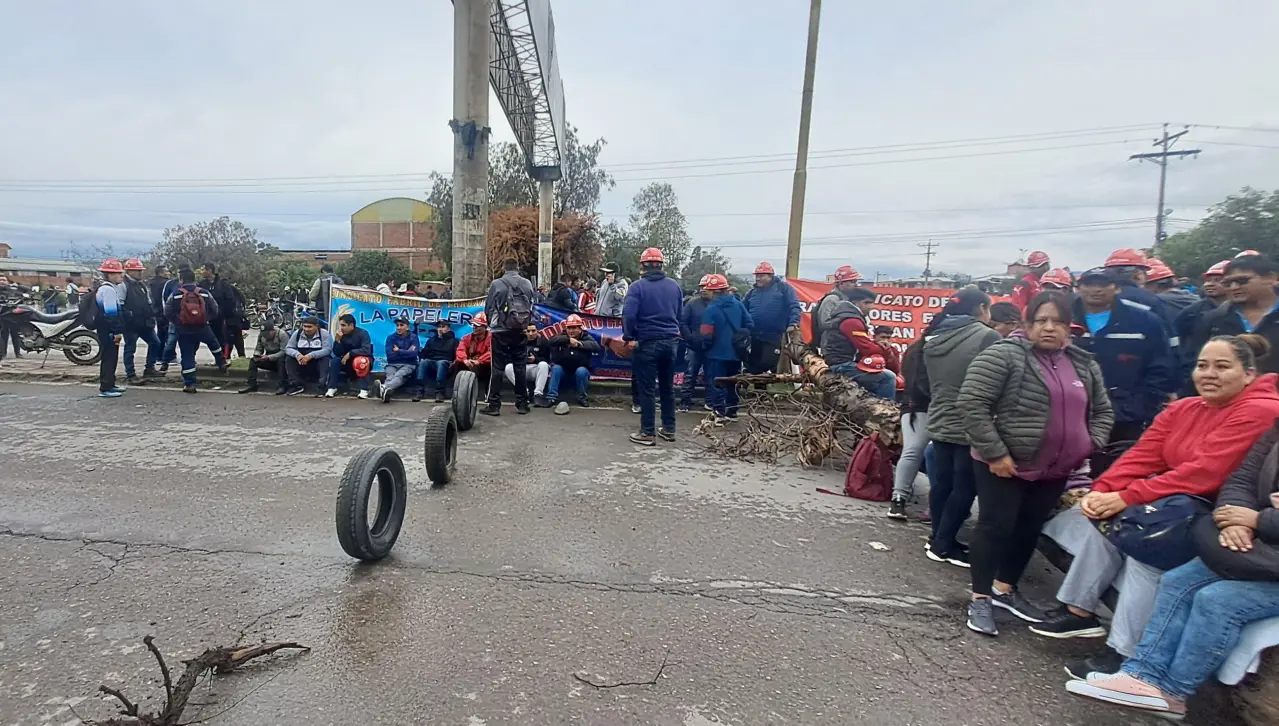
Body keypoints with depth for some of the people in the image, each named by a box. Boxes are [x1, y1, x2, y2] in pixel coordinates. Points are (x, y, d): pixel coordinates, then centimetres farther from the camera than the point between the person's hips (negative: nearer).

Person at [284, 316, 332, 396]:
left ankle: (321, 386, -32)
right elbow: (288, 348, -3)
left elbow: (327, 350, -25)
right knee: (289, 359, -17)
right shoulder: (297, 333, -1)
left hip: (319, 360, -4)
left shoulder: (324, 334, -13)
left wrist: (310, 356, -37)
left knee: (326, 359, -33)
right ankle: (297, 385, -15)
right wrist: (297, 354, -26)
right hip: (302, 363, 4)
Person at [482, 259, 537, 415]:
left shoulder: (496, 284, -4)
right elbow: (531, 307, 6)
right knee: (520, 367, 9)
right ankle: (522, 404, 13)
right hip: (520, 331, 2)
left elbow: (488, 309, 1)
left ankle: (494, 405, 2)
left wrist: (492, 324, 19)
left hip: (500, 331, -2)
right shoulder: (527, 284, 2)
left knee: (497, 368, 2)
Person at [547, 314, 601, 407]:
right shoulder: (563, 336, 3)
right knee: (556, 368, -25)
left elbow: (596, 347, -22)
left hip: (580, 369, -1)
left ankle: (582, 397, -12)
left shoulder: (586, 338, -2)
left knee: (581, 371, -31)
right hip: (563, 369, 2)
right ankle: (552, 396, -23)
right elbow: (552, 340, -20)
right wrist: (568, 339, -30)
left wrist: (579, 344, -26)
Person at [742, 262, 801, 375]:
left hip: (774, 336, -5)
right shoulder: (752, 292, 17)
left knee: (769, 364, -8)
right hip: (753, 336, 5)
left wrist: (793, 323, -20)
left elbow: (794, 306, -8)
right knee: (751, 366, 8)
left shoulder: (783, 287, 2)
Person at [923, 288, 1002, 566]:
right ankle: (944, 545, 9)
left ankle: (938, 539, 22)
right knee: (964, 487, 3)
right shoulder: (987, 337, -14)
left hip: (939, 424, 7)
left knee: (942, 482, 14)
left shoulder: (934, 338, 8)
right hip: (971, 428, -7)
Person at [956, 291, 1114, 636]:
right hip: (1004, 465, -7)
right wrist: (994, 452, -21)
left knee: (1030, 530, 16)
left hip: (1055, 470, 7)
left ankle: (1005, 589, 33)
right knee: (995, 527, 0)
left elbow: (1102, 411, 19)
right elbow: (971, 403, -19)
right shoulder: (1003, 355, -14)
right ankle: (980, 598, 13)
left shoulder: (1085, 365, 9)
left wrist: (1089, 447, 3)